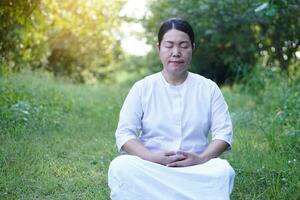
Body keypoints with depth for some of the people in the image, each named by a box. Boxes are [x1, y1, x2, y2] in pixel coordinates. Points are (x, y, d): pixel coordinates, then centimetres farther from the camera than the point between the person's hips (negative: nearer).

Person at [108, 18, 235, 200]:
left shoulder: (209, 88, 7)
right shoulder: (142, 88, 5)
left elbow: (223, 132, 0)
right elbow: (125, 133, -2)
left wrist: (201, 159, -20)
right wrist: (152, 158, -21)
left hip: (196, 169, 0)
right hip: (150, 169, 0)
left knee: (223, 170, -32)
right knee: (120, 167, -31)